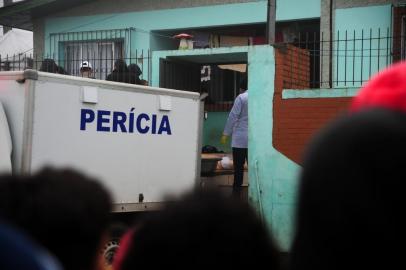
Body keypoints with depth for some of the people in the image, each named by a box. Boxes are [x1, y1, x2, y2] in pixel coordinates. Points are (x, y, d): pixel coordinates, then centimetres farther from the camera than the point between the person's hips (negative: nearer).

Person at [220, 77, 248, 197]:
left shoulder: (241, 98, -6)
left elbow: (233, 116, -8)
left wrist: (226, 134, -3)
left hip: (240, 138, -3)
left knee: (239, 166, 2)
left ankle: (237, 191, 5)